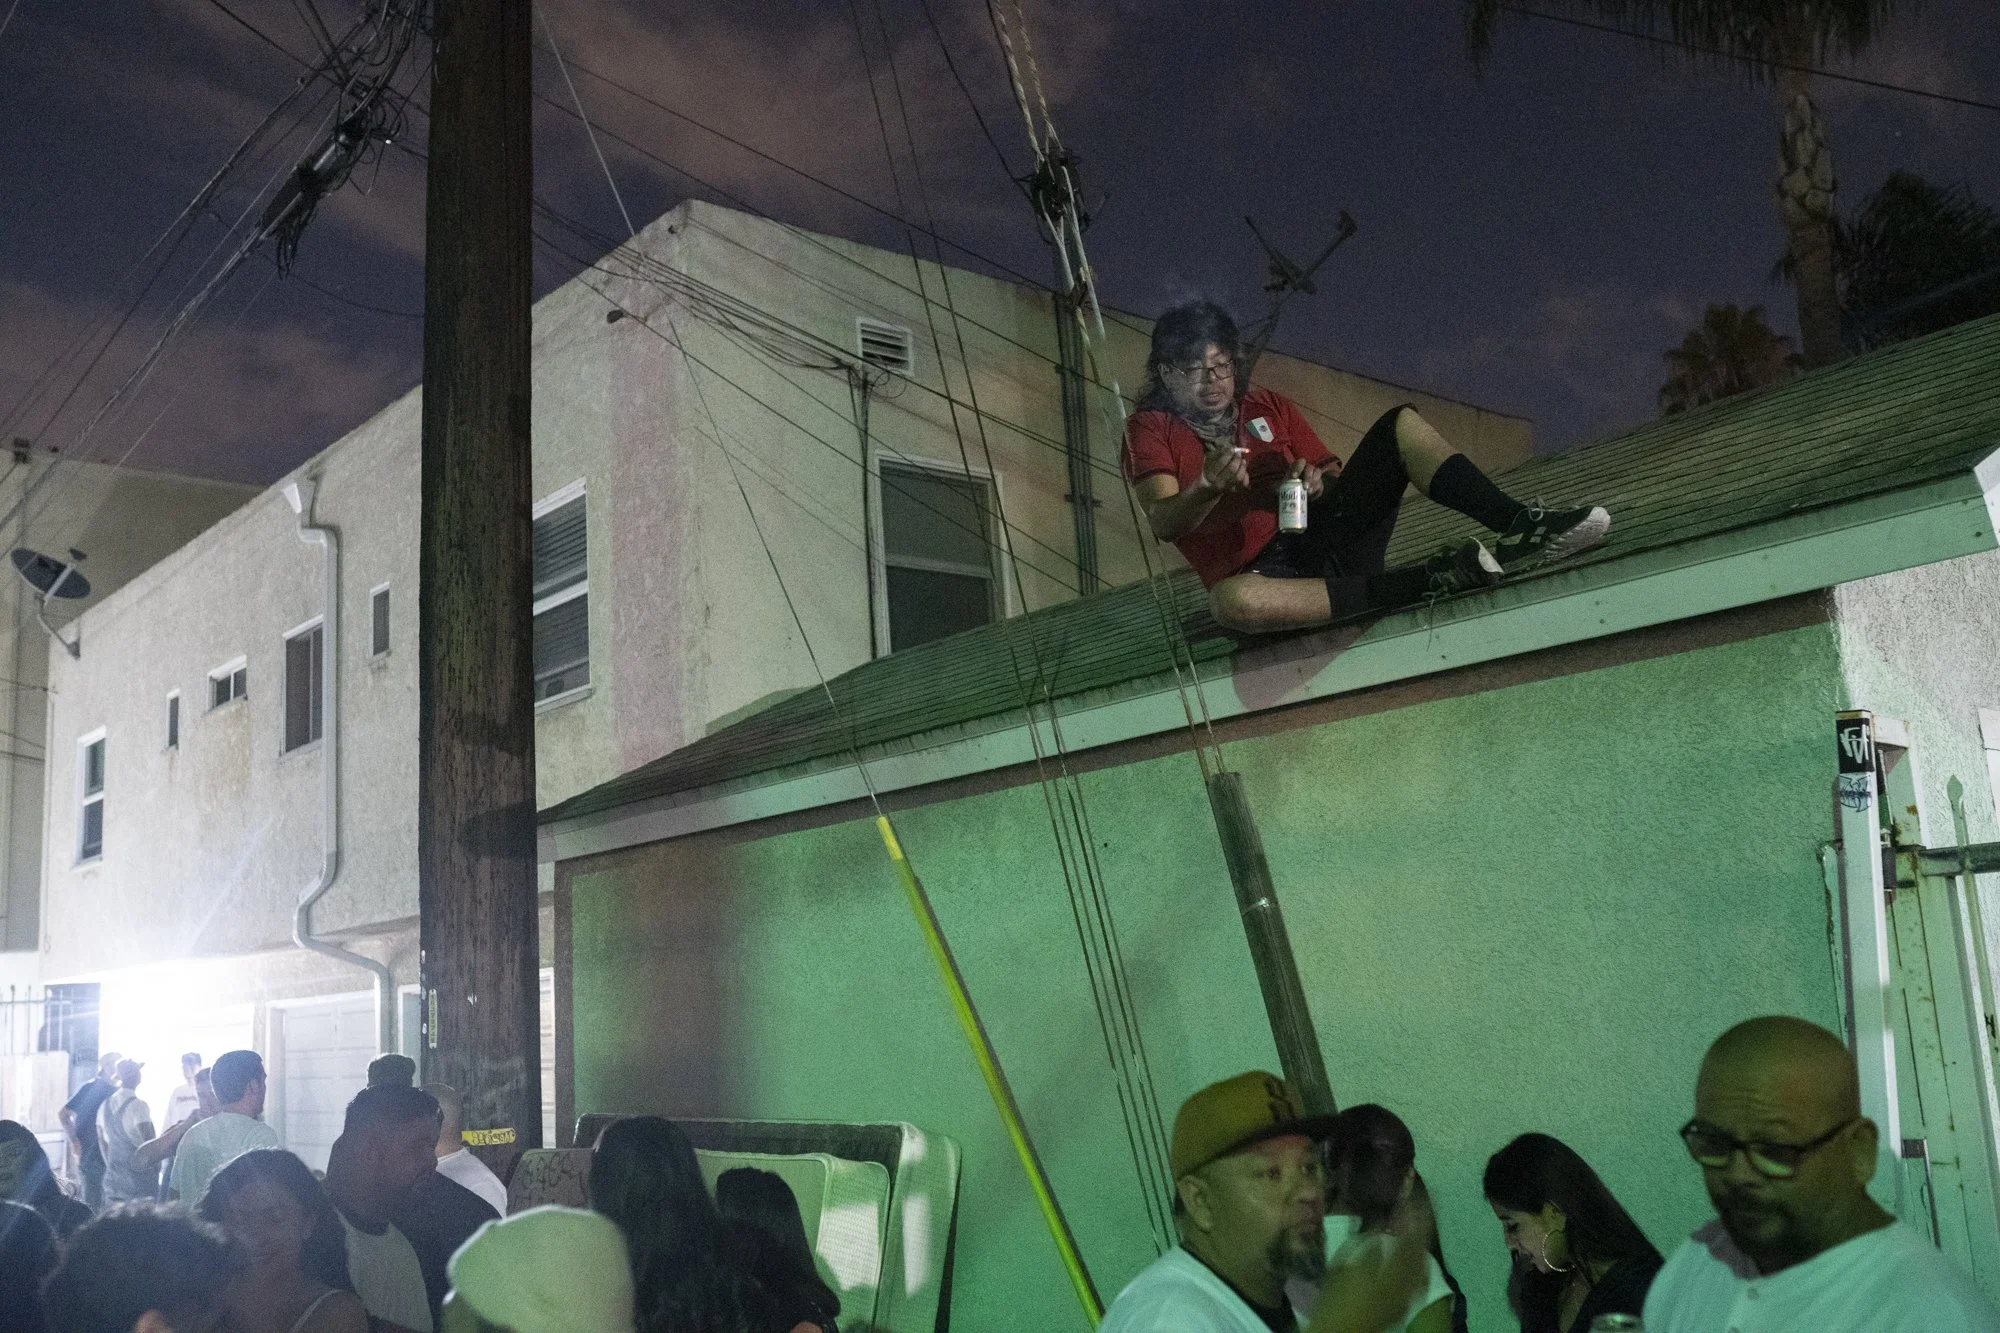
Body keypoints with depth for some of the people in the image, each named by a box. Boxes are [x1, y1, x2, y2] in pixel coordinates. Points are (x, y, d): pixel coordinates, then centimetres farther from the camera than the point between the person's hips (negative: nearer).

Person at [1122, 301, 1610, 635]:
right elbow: (1163, 522, -11)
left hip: (1323, 535, 5)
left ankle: (1523, 527, -23)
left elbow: (1332, 470, 16)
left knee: (1400, 423, -7)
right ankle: (1429, 580, -38)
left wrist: (1318, 480, -9)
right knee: (1232, 601, -44)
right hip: (1261, 573, -5)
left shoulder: (1269, 407, 18)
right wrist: (1209, 485, -32)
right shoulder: (1150, 429, 4)